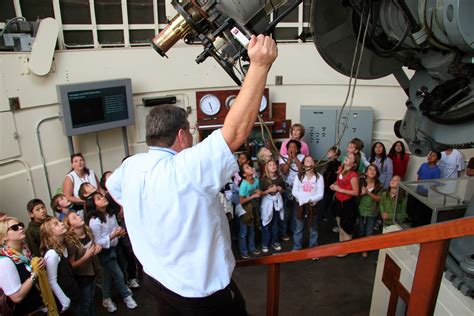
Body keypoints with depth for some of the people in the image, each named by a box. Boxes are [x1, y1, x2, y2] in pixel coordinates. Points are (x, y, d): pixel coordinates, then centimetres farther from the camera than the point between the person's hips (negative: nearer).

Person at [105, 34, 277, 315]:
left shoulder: (130, 166, -8)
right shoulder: (187, 170, -32)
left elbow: (112, 187, 15)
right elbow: (237, 131, -39)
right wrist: (260, 65, -37)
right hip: (201, 290, -6)